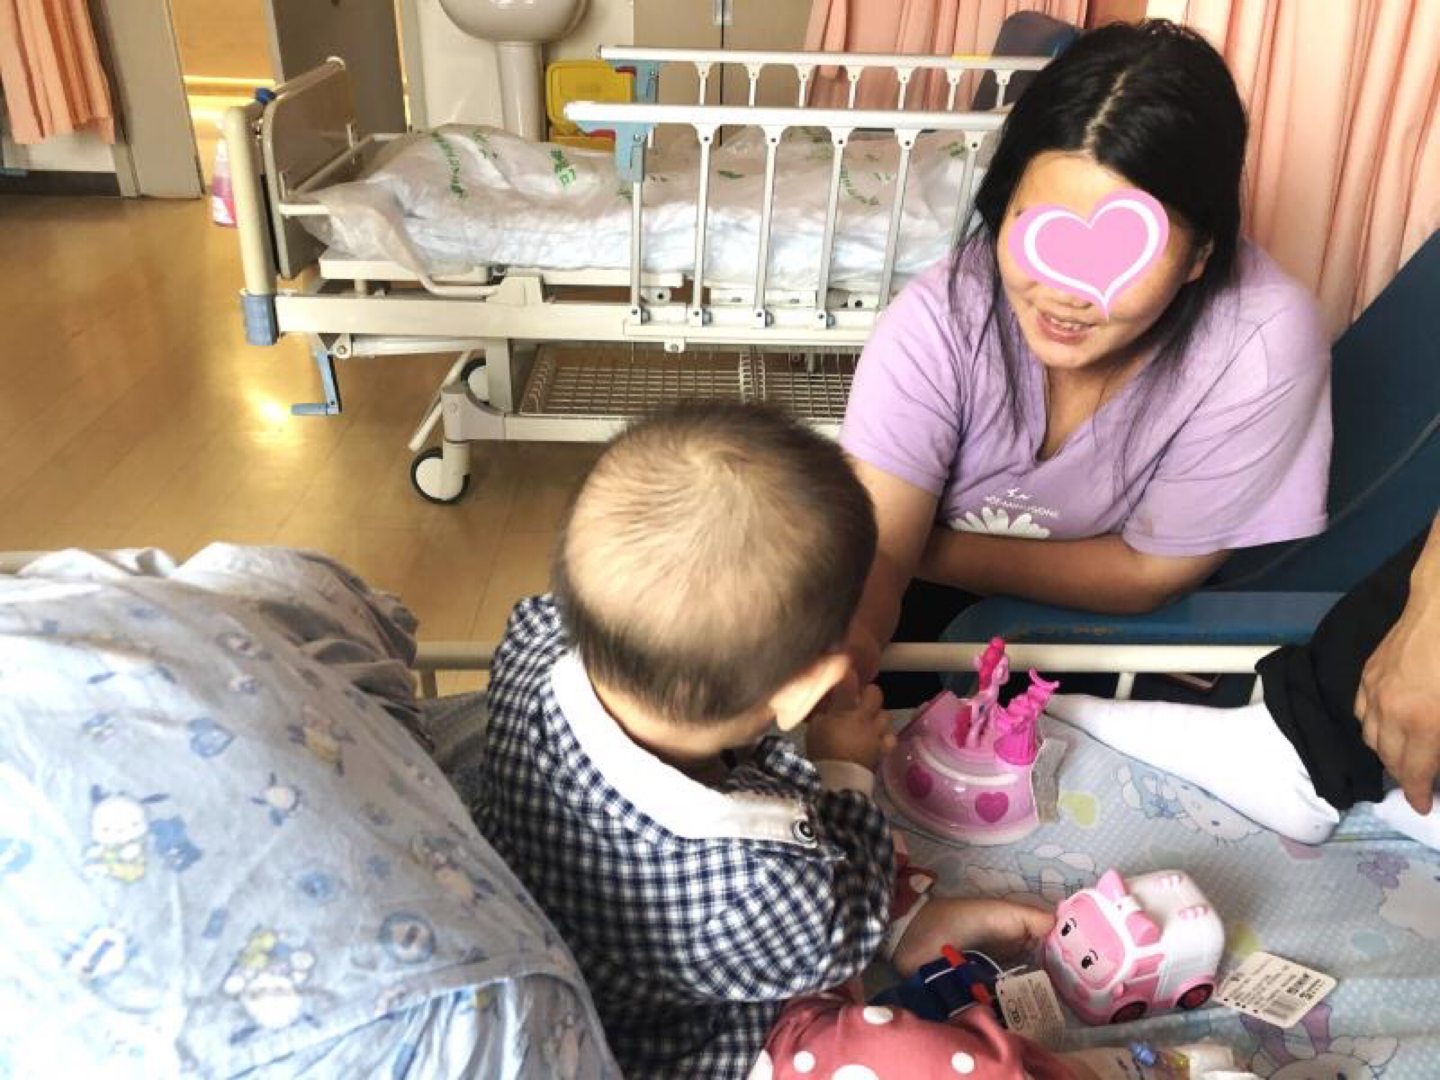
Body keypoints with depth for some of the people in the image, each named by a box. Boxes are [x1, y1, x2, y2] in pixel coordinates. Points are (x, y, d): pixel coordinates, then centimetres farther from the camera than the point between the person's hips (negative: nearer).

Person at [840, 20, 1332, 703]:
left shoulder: (1262, 346, -28)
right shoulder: (937, 321, -27)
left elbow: (1151, 572, -19)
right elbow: (876, 547, -29)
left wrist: (923, 551, -22)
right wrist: (849, 636, -52)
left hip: (1115, 639, 2)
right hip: (929, 617, -1)